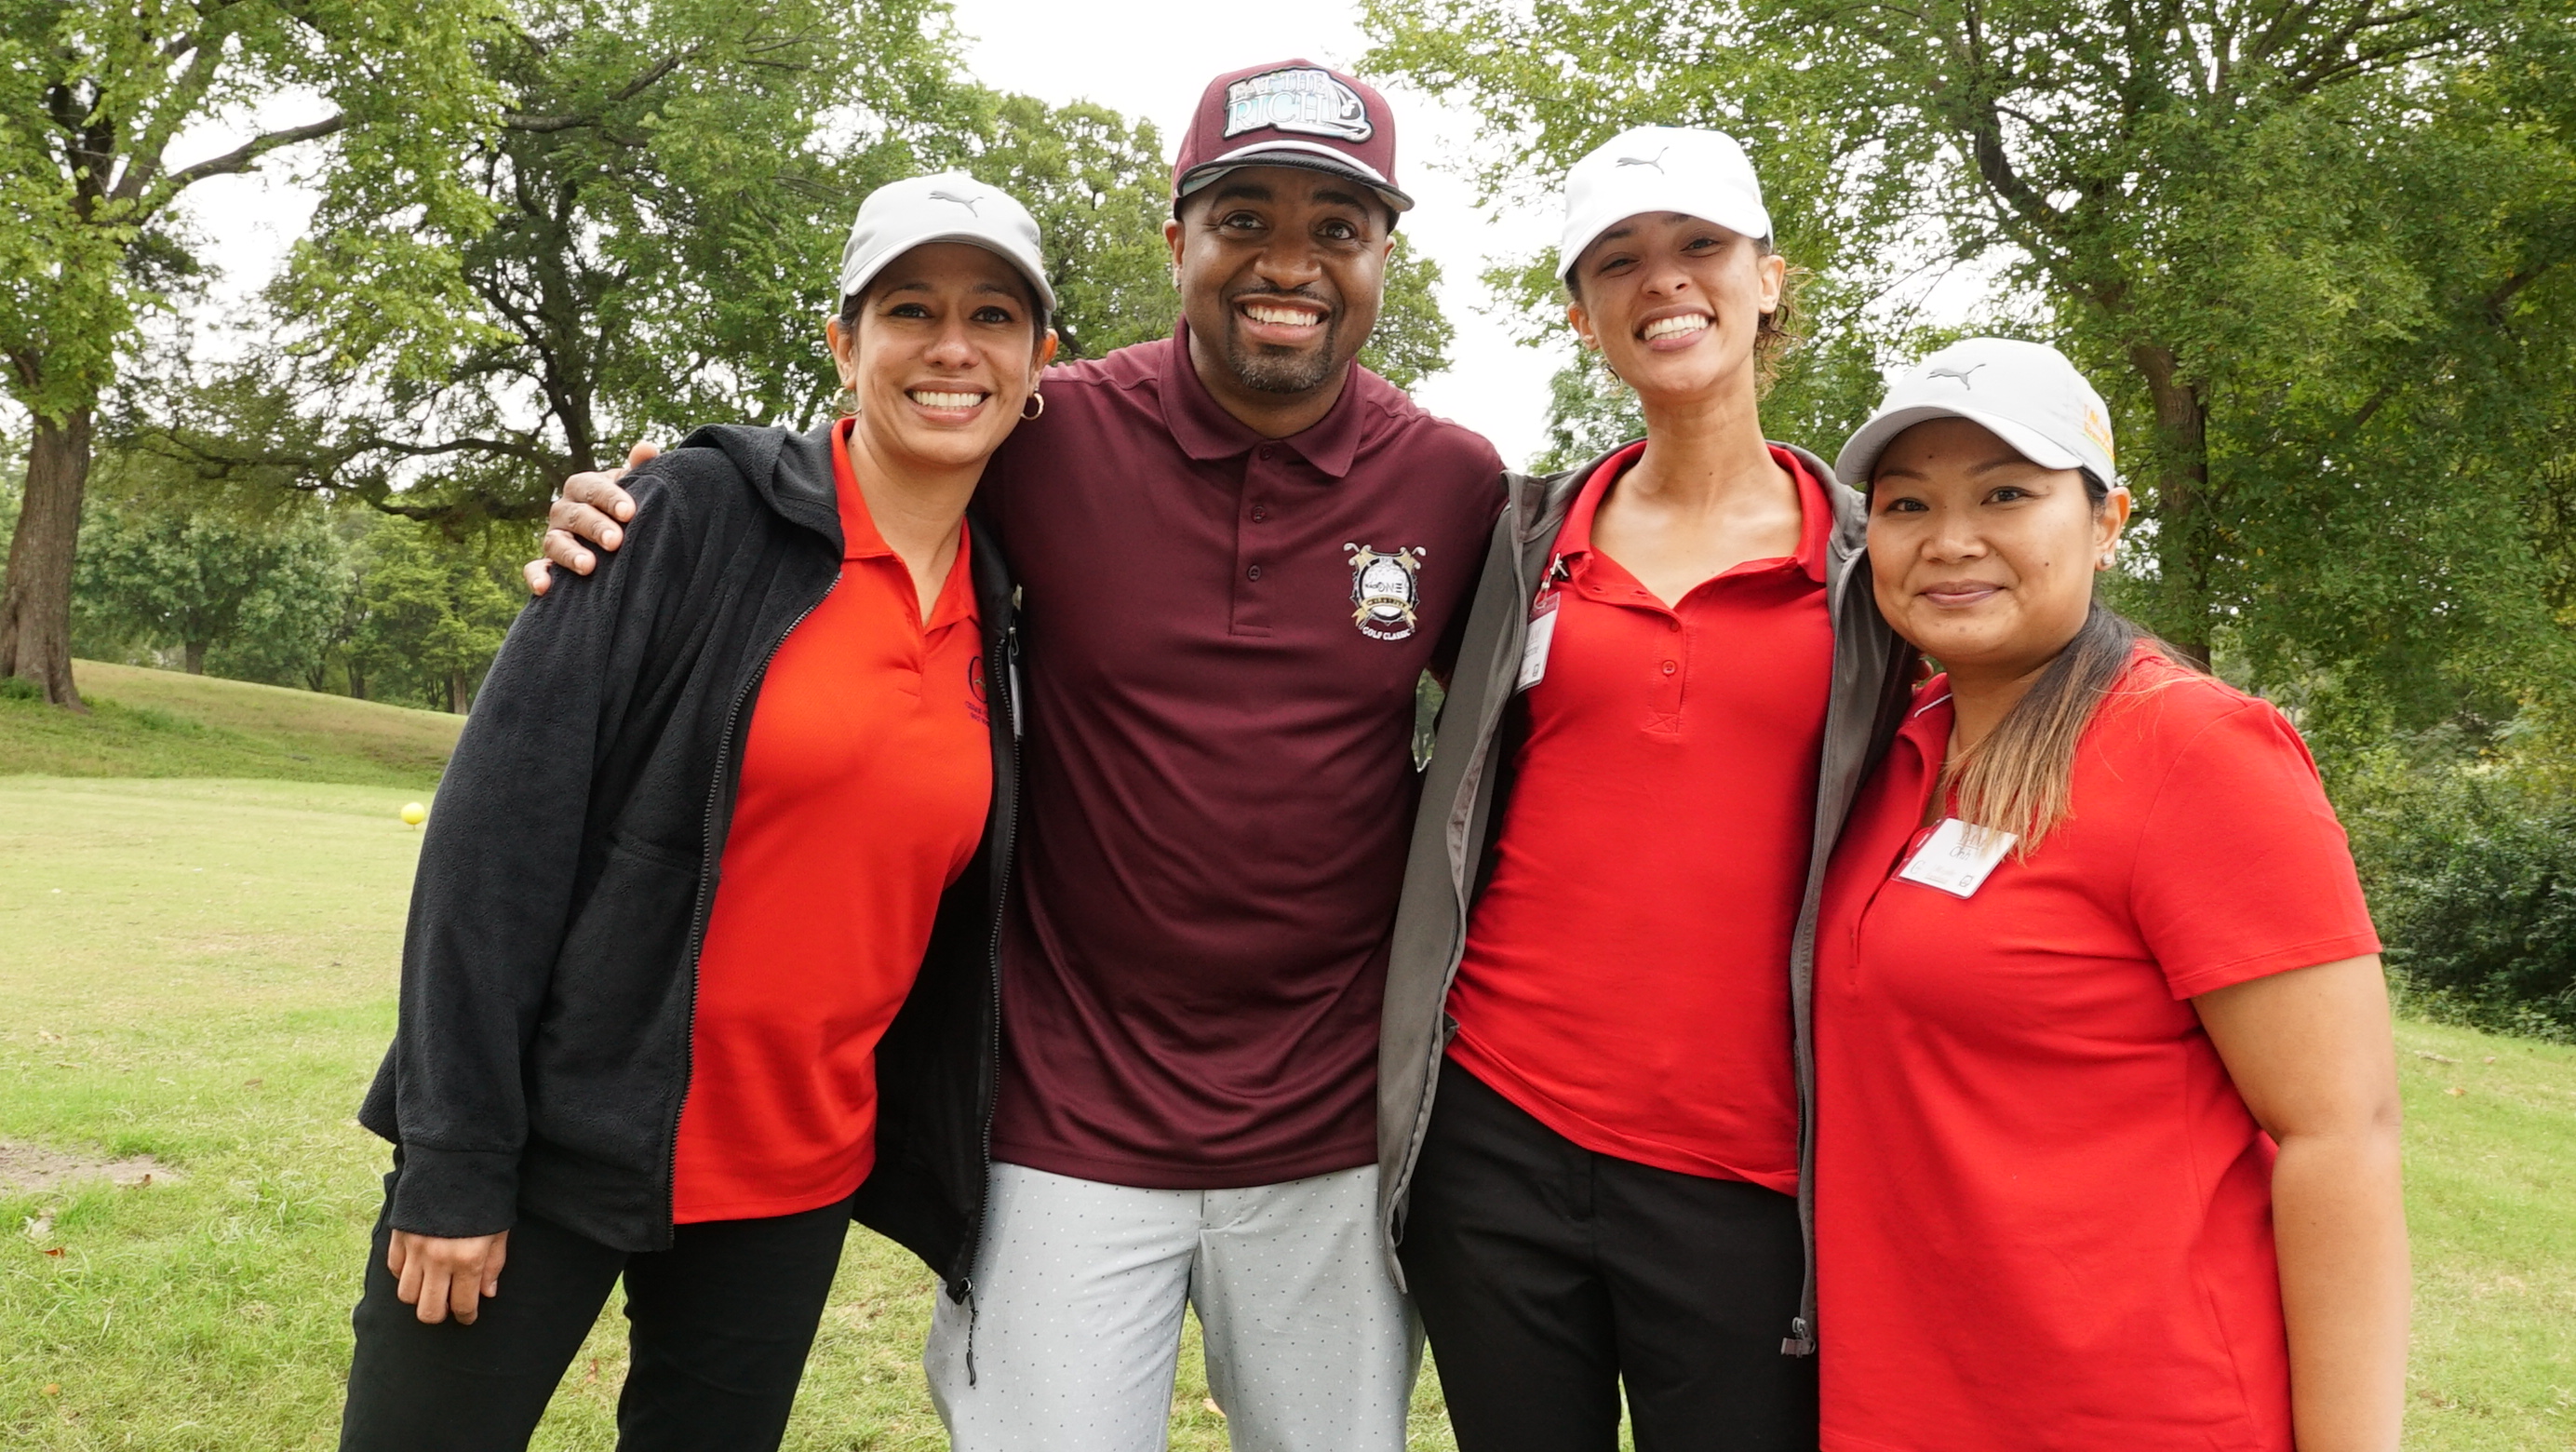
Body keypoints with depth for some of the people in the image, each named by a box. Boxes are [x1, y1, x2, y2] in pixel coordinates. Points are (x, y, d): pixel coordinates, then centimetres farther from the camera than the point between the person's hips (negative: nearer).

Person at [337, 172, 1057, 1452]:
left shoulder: (996, 612, 4)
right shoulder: (703, 515, -10)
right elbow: (501, 825, -13)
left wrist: (940, 1175, 11)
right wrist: (453, 1160, -13)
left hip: (792, 1185, 4)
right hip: (554, 1148, -4)